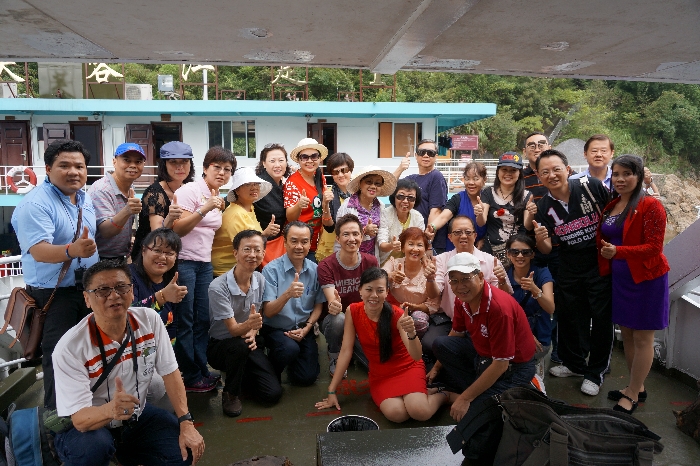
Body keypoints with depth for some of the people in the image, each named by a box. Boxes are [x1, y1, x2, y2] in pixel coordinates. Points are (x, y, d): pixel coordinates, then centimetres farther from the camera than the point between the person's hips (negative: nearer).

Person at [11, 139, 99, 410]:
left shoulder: (85, 198, 7)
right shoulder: (35, 204, -20)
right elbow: (39, 251, -32)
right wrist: (72, 250, -48)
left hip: (88, 288, 8)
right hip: (54, 294, -8)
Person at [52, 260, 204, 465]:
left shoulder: (150, 320, -13)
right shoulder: (71, 346, -25)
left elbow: (169, 372, -7)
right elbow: (80, 419, -27)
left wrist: (186, 423, -14)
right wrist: (110, 410, -51)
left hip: (136, 416, 4)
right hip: (88, 426, -4)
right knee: (93, 447, -36)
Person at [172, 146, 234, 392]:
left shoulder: (218, 198, 14)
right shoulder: (190, 191, -9)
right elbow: (178, 228, -17)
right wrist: (204, 209, -24)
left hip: (205, 263, 8)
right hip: (184, 261, -7)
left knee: (203, 320, 9)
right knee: (185, 321, 1)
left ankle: (202, 372, 19)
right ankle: (191, 377, 11)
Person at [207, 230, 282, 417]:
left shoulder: (260, 280, -7)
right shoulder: (218, 287, -24)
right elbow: (233, 329, -21)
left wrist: (253, 333, -15)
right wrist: (249, 324, -45)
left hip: (249, 343, 4)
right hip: (219, 345, -4)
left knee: (273, 393, -11)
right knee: (239, 345, -39)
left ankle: (241, 376, 20)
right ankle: (230, 393, -10)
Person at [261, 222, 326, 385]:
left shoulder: (315, 270, -3)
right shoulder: (272, 269, -14)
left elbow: (318, 306, 6)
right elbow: (268, 312, -18)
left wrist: (306, 329, -8)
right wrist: (287, 294, -36)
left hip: (303, 330, 3)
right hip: (275, 329, -3)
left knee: (307, 377, -7)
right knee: (290, 348, -33)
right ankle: (271, 374, 1)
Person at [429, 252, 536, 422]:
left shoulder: (499, 307, -32)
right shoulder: (462, 299, -8)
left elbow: (501, 364, -29)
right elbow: (456, 334, 12)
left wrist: (465, 398, -24)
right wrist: (437, 367, 14)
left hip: (512, 367, -8)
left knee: (467, 412, -21)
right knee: (441, 344, 0)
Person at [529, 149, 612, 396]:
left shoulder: (590, 186, -16)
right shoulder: (544, 207, -6)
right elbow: (547, 250, -4)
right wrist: (540, 239, -27)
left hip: (602, 266, -3)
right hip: (570, 271, 4)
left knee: (601, 319, 7)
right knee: (568, 318, 15)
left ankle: (596, 372, 27)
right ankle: (575, 364, 39)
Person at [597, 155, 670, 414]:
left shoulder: (651, 206, -14)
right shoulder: (611, 206, 7)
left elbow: (654, 247, -19)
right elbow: (604, 241, 16)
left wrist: (618, 251, -29)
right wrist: (605, 253, -2)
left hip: (646, 278, -7)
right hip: (620, 278, 7)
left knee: (642, 338, 4)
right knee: (626, 334, 16)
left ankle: (632, 395, 16)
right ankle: (636, 387, 32)